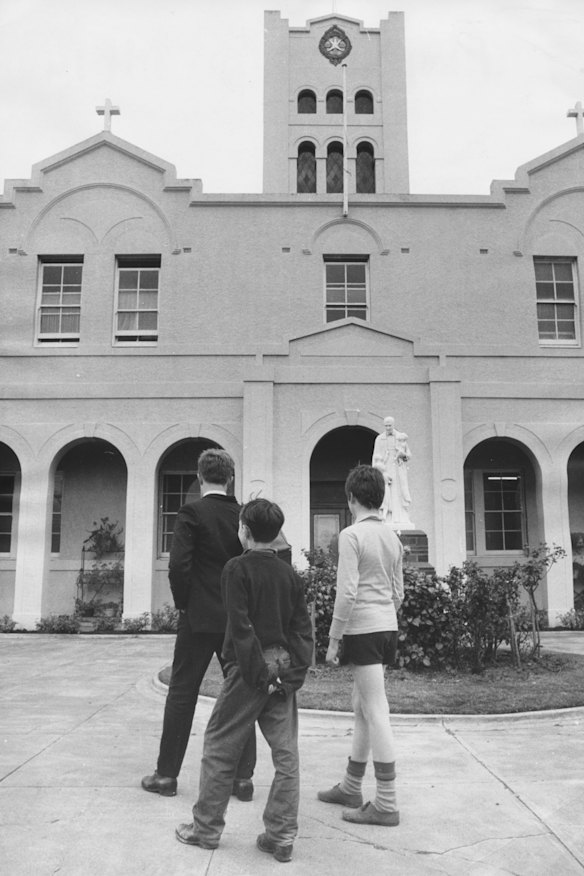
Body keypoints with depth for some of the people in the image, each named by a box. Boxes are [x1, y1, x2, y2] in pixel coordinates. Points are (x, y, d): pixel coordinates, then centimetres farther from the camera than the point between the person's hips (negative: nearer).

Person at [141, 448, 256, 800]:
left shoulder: (193, 512, -9)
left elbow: (178, 564, -16)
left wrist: (183, 602, -1)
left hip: (200, 618, -3)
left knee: (182, 693, 8)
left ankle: (167, 774, 16)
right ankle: (243, 776, 15)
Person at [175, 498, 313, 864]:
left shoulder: (237, 568, -8)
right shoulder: (290, 574, 7)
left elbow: (241, 627, -15)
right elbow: (304, 629, 2)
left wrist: (258, 673, -12)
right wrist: (294, 674, 0)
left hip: (250, 671, -4)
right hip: (284, 672, 5)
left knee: (219, 748, 10)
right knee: (286, 754, 9)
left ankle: (207, 829, 20)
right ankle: (282, 837, 14)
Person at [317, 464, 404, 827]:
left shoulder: (352, 535, -12)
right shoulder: (393, 537, 10)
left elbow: (347, 592, -17)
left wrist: (334, 639, -10)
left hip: (363, 629, -8)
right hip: (388, 626, 8)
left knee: (376, 713, -4)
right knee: (363, 708, 17)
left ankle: (387, 804, 3)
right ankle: (351, 788, 29)